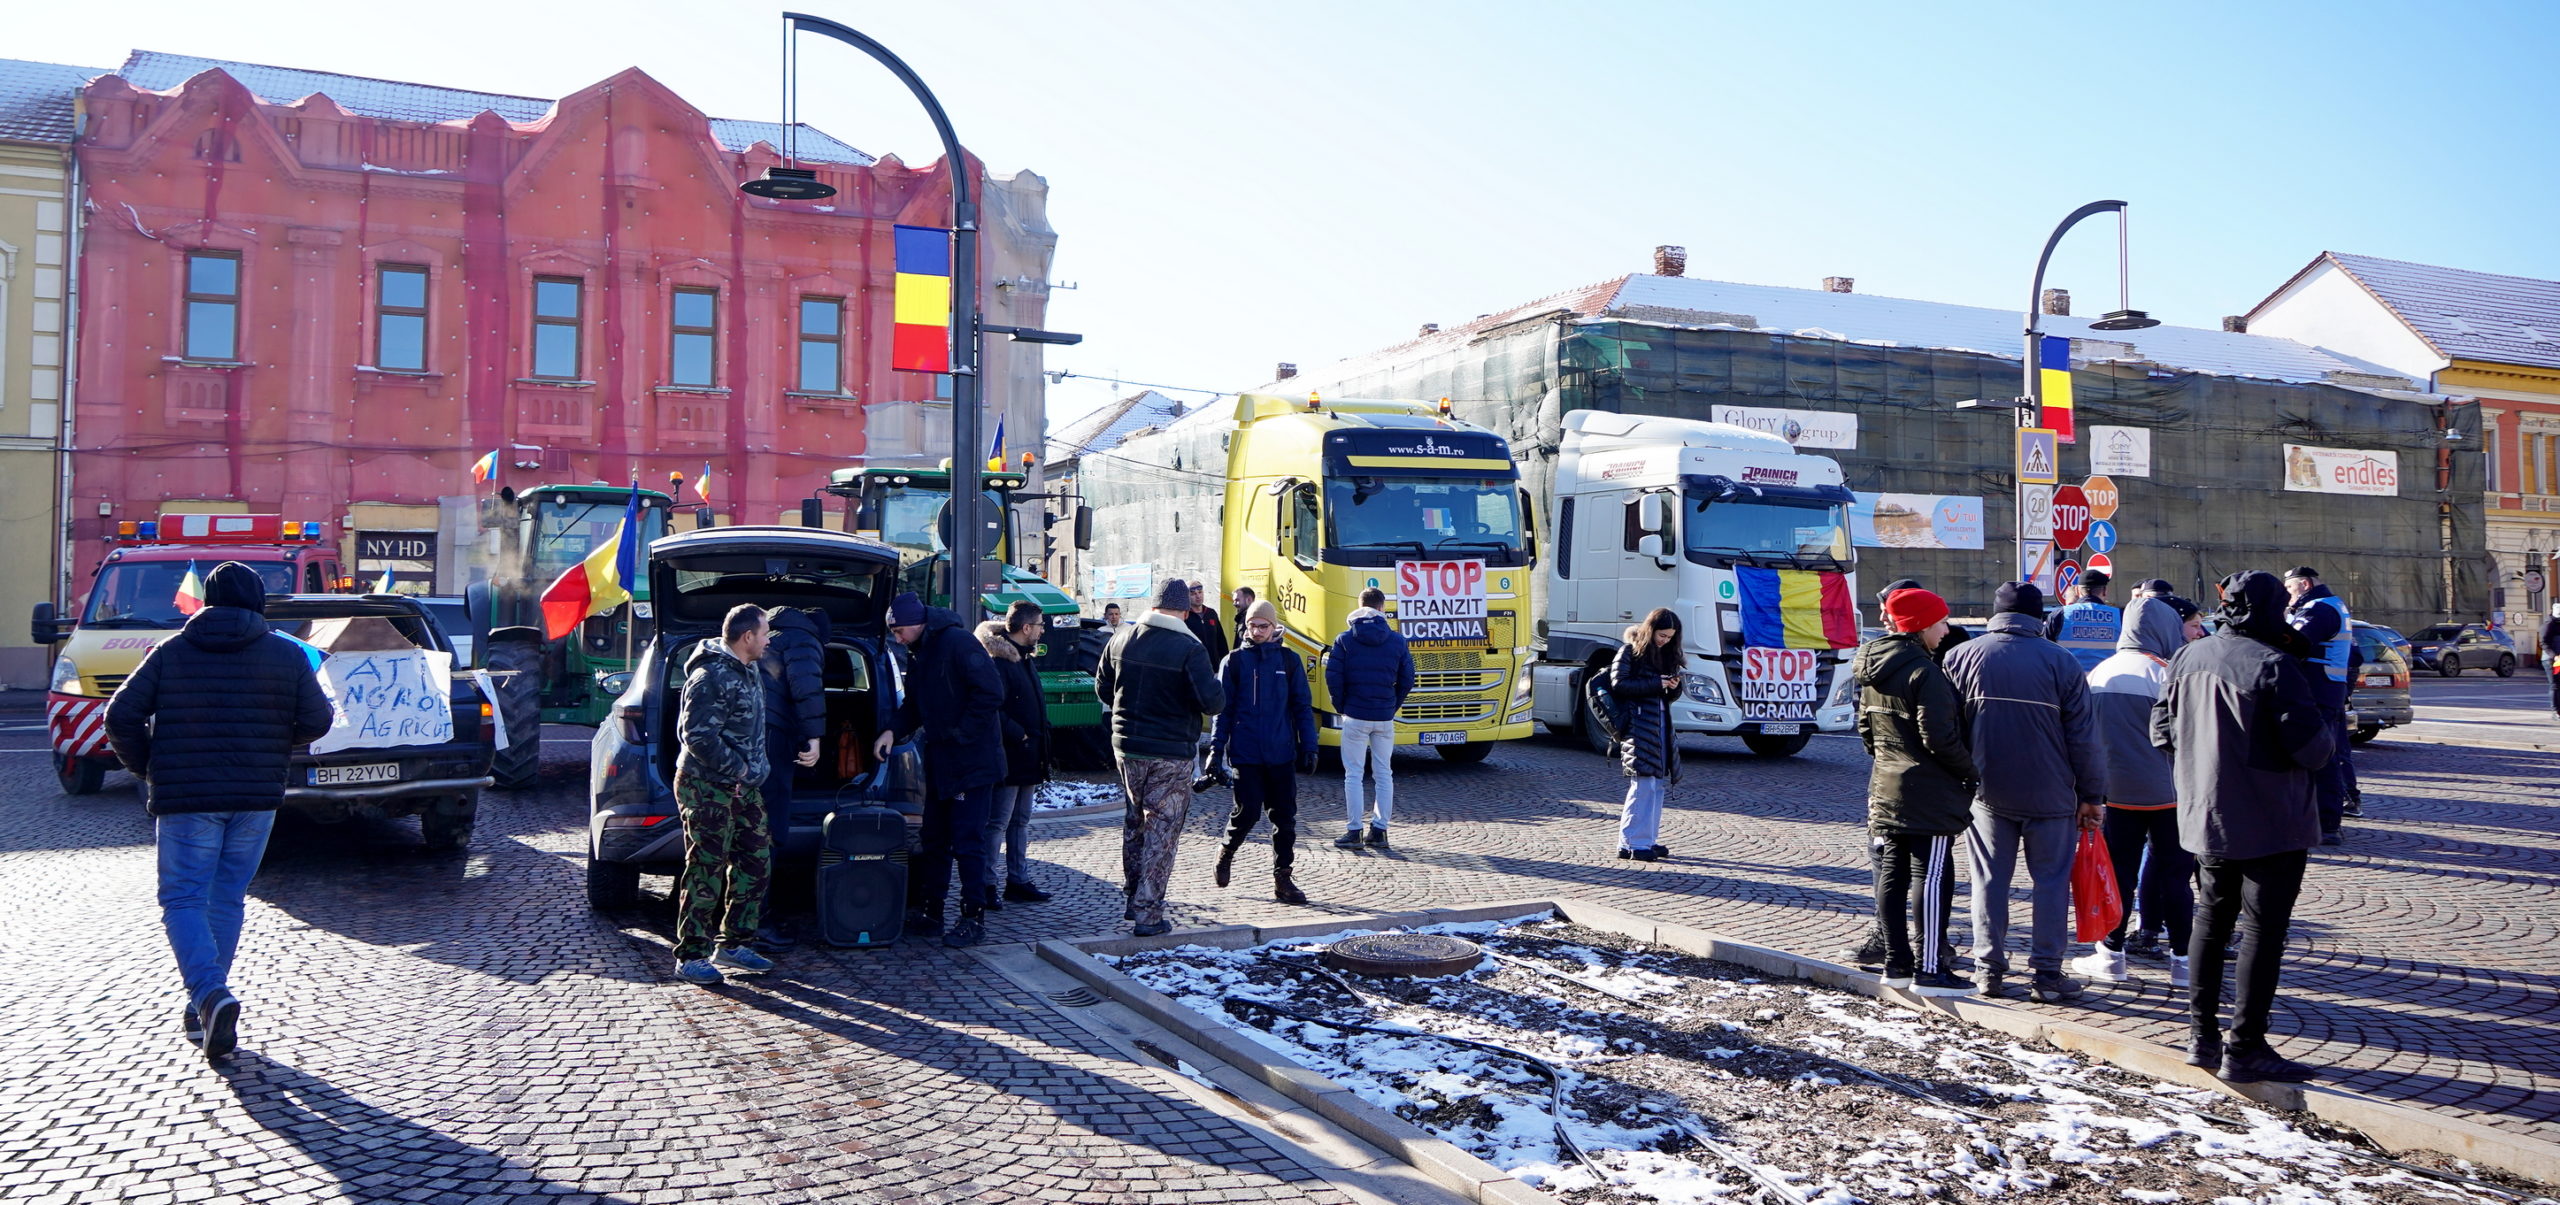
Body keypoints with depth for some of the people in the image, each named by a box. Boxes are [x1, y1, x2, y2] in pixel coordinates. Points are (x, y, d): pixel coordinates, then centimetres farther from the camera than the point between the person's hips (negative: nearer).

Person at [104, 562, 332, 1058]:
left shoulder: (170, 652, 3)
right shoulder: (288, 654, 3)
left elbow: (122, 716, -3)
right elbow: (316, 721, 1)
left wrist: (146, 767, 12)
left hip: (185, 798, -2)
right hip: (257, 798, 2)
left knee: (182, 900, 1)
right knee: (227, 900, 13)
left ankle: (210, 994, -21)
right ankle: (204, 1008, 19)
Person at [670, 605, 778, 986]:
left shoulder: (747, 672, 14)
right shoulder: (711, 677, -17)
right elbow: (698, 735, -22)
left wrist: (752, 770, 16)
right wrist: (736, 769, -17)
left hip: (743, 787, 10)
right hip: (708, 789, -10)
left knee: (755, 865, 11)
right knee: (706, 872, -4)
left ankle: (731, 944, 22)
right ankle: (690, 957, 4)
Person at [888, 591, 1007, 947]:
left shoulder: (958, 641, -16)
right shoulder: (919, 653, 13)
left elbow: (991, 694, -21)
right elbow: (916, 706, 20)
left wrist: (962, 735, -18)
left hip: (972, 762, -9)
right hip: (940, 763, 9)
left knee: (967, 841, -4)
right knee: (933, 839, 13)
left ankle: (974, 919, 4)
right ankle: (928, 914, 22)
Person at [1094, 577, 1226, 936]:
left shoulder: (1122, 639, 1)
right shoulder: (1189, 648, -16)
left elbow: (1103, 688, 12)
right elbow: (1212, 702, -19)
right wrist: (1218, 688, 3)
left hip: (1126, 746, 5)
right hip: (1170, 754, -5)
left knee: (1136, 819, 22)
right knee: (1162, 829, 2)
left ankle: (1132, 896, 30)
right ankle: (1147, 914, 3)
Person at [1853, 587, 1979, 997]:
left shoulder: (1872, 671, 10)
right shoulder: (1924, 673, -17)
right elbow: (1940, 738, -20)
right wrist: (1972, 772, -8)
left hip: (1886, 788, 9)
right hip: (1929, 792, -9)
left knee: (1892, 872, 11)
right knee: (1932, 875, -5)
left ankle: (1897, 963, 17)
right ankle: (1929, 969, -4)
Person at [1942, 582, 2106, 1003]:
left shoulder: (1961, 657, -1)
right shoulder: (2062, 662, -5)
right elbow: (2083, 737, -3)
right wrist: (2091, 795, 5)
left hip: (1986, 793, 2)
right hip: (2049, 794, -1)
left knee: (1990, 879, 9)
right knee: (2051, 880, 7)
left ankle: (1991, 969, 11)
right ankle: (2047, 973, 8)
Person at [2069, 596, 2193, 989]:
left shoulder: (2099, 673, 2)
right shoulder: (2164, 674, -14)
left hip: (2115, 791, 4)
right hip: (2165, 792, -4)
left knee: (2118, 872, 10)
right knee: (2174, 874, 6)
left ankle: (2111, 954, 14)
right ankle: (2182, 960, 10)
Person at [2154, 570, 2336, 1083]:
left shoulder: (2187, 658, 3)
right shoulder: (2274, 666, -19)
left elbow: (2161, 731, 12)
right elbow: (2313, 750, -18)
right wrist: (2324, 713, 1)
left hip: (2204, 819, 7)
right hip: (2271, 825, -7)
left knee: (2211, 919, 17)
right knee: (2262, 930, 0)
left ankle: (2201, 1035, 22)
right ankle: (2245, 1049, 2)